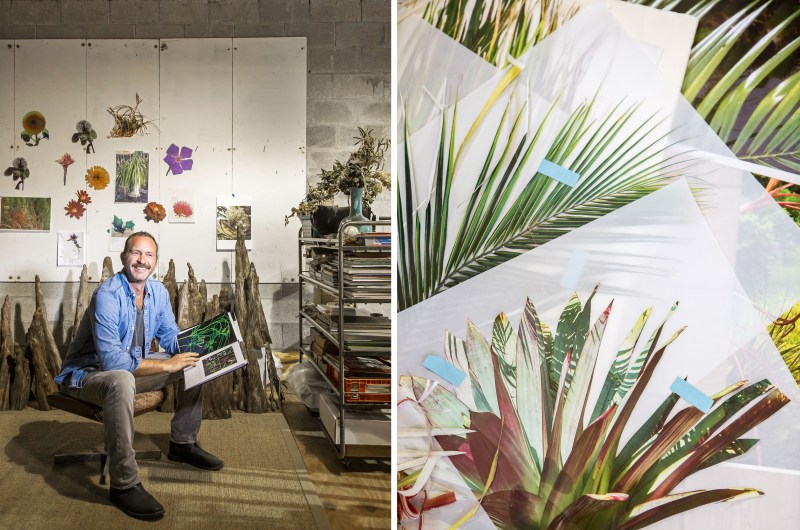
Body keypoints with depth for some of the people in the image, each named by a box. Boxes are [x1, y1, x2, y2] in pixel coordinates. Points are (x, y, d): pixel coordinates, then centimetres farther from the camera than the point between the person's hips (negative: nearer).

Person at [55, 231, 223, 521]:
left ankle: (182, 443, 16)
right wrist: (167, 365, -30)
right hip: (88, 373, -8)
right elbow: (113, 360, -33)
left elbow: (170, 337, 8)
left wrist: (192, 348, -13)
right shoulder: (107, 295, -27)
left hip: (132, 365, 8)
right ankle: (124, 484, -30)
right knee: (122, 380, -41)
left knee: (194, 362, 3)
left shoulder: (158, 291, -4)